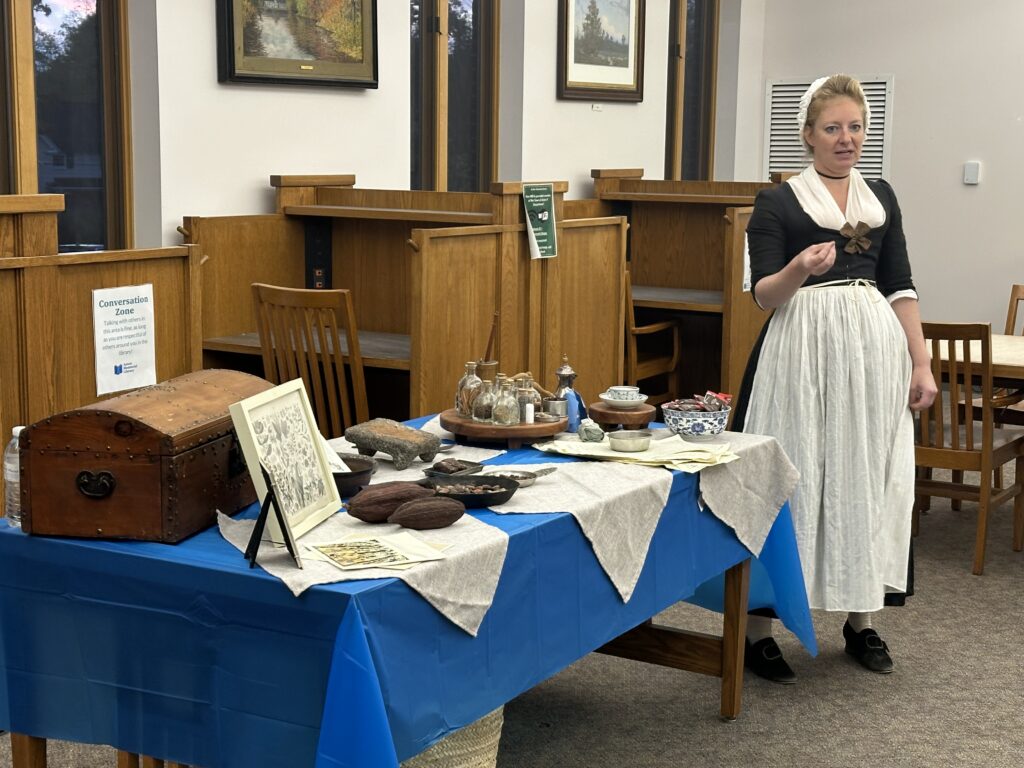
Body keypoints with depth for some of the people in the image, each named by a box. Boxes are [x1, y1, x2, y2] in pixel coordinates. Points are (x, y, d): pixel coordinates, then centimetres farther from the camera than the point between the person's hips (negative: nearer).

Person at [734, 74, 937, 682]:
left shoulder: (882, 197, 14)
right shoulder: (777, 202, 1)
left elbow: (900, 286, 13)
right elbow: (764, 295, -5)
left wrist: (921, 363, 5)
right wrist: (799, 269, -26)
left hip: (875, 351, 4)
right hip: (803, 352, -4)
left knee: (868, 477, 7)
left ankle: (862, 619, 20)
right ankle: (758, 626, 2)